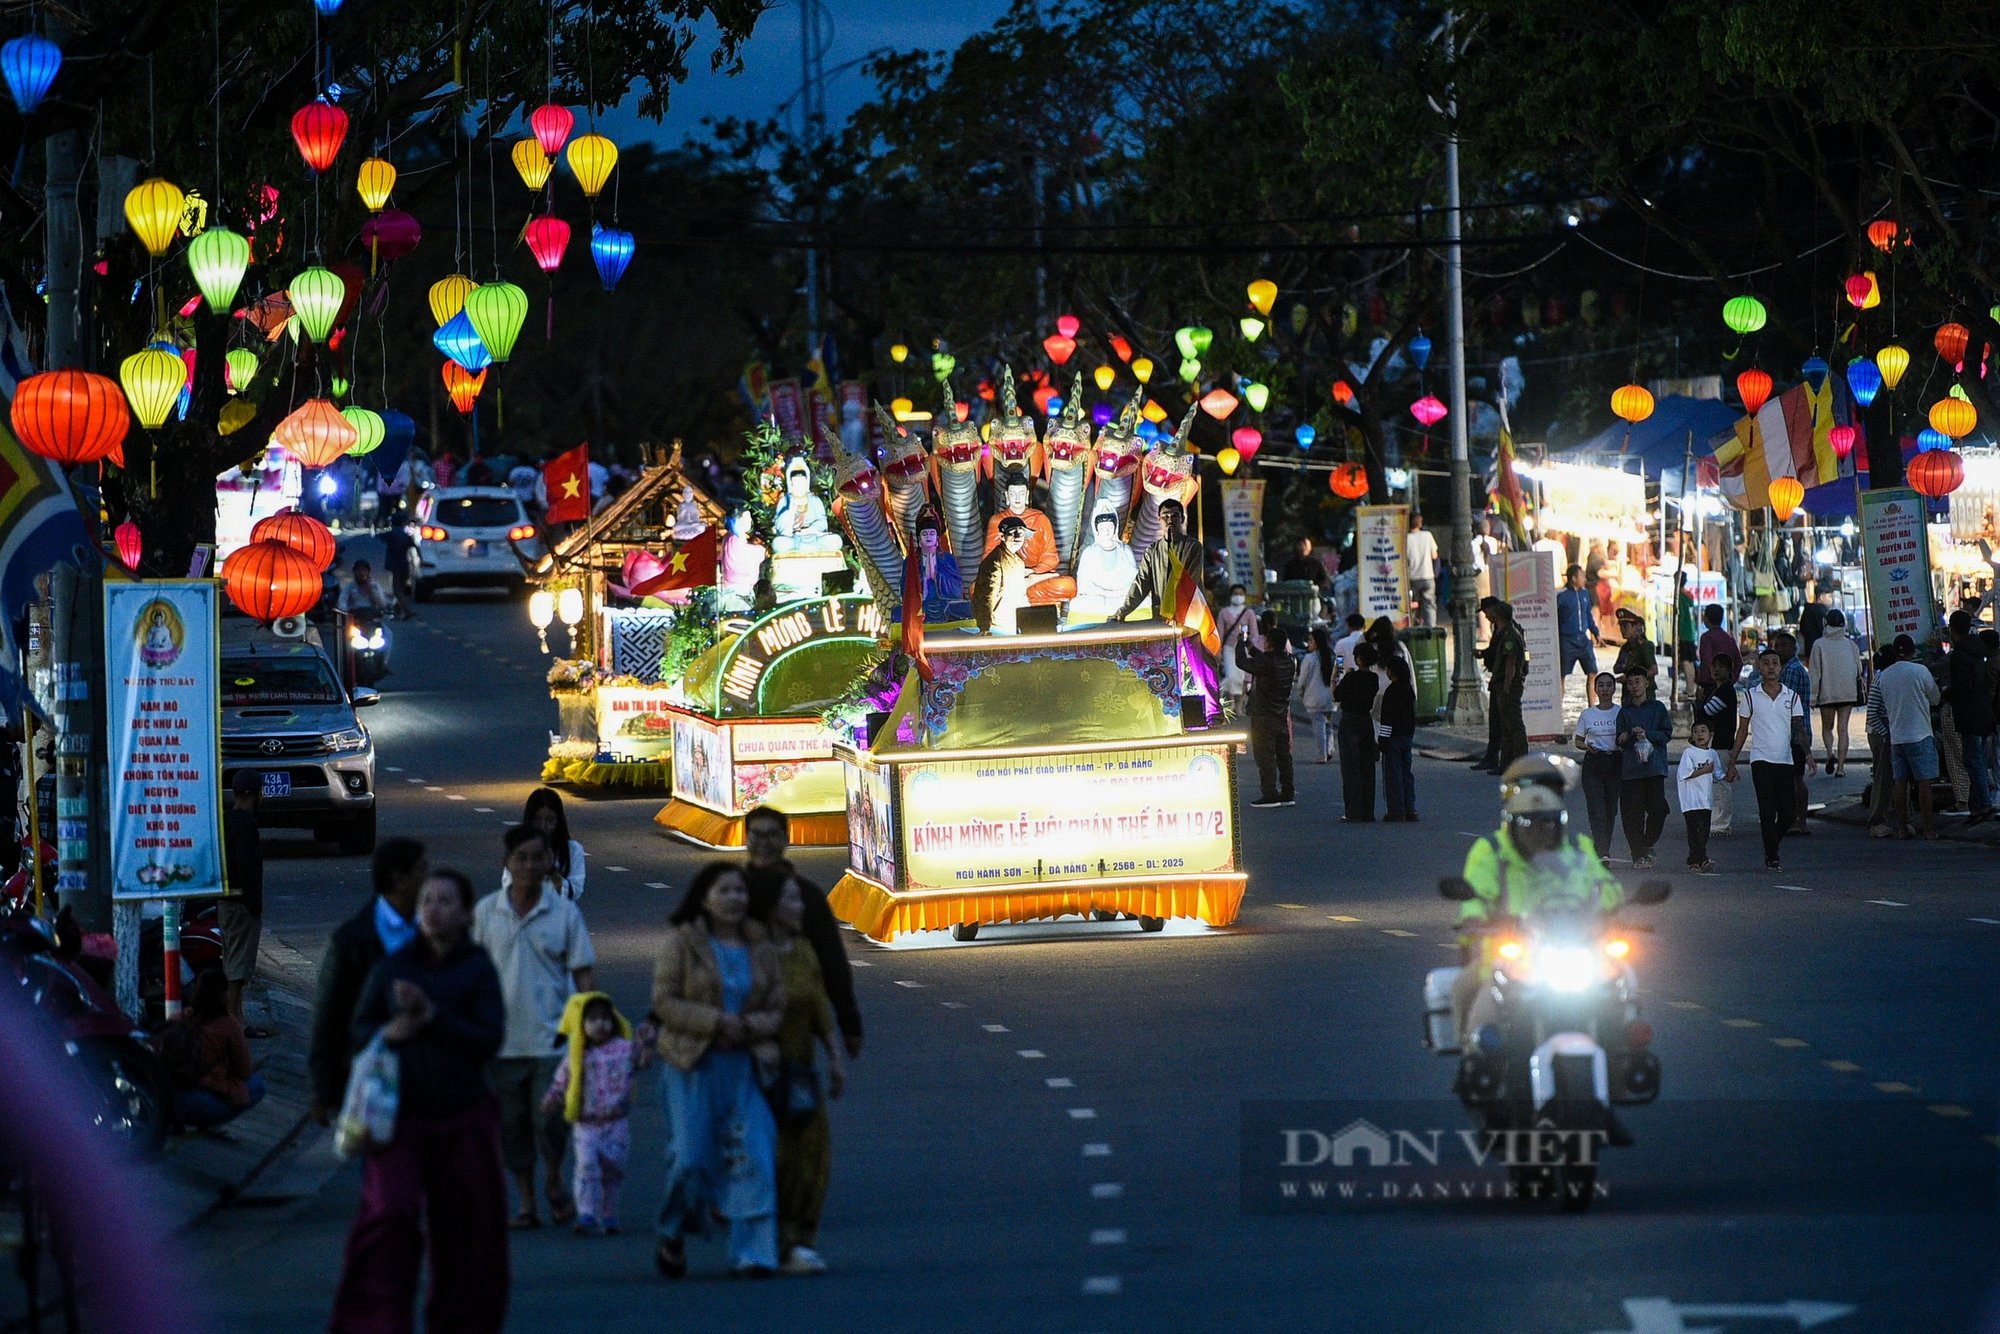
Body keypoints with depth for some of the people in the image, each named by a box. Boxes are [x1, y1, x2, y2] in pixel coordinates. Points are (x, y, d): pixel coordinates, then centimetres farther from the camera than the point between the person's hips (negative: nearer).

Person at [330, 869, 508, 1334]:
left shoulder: (479, 970, -1)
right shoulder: (392, 966, 3)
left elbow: (490, 1040, -9)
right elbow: (358, 1029, 9)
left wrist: (431, 1017, -19)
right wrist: (388, 1033, -13)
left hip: (463, 1118, 0)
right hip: (402, 1116, 0)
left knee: (463, 1226, 5)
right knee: (388, 1215, -15)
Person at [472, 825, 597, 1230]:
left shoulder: (564, 913, 0)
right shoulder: (486, 912, 3)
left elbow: (583, 972, 2)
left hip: (552, 1039, -2)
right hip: (503, 1041, 2)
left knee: (550, 1120, -8)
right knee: (511, 1127, 5)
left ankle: (554, 1182, 20)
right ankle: (526, 1203, 17)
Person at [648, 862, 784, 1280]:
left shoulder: (760, 948, 9)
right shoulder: (682, 943, -2)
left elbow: (776, 1009, 9)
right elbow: (664, 1002, -8)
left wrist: (748, 1025, -13)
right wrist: (717, 1022, -18)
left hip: (743, 1064, 3)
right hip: (692, 1065, -3)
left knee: (753, 1157, -7)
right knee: (690, 1156, -4)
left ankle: (751, 1253, -5)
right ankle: (671, 1234, 23)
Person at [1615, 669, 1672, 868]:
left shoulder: (1658, 708, 9)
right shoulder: (1624, 712, 12)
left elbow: (1667, 734, 4)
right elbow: (1621, 741, 7)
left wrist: (1647, 734, -10)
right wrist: (1632, 735, -14)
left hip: (1654, 767, -1)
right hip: (1631, 769, 1)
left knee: (1658, 809, -9)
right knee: (1633, 813, -4)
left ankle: (1648, 845, 14)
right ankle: (1638, 855, 2)